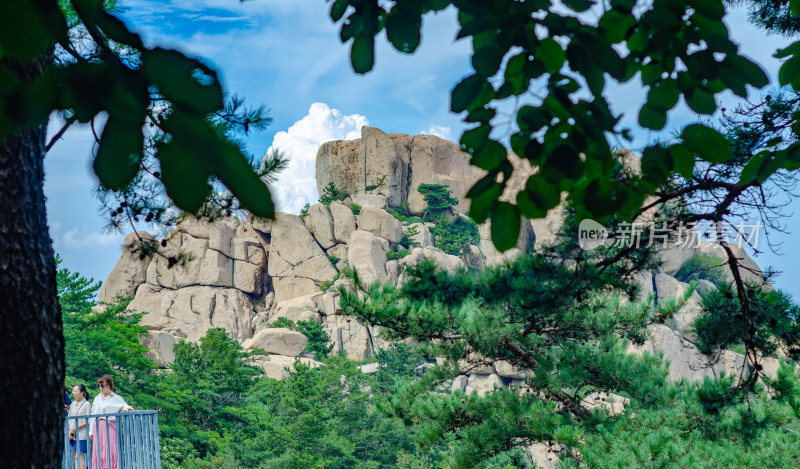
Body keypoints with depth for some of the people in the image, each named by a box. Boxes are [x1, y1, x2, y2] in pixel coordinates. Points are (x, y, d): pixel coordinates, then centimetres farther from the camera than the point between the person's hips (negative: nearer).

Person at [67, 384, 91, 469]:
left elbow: (88, 421, -8)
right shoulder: (73, 404, 14)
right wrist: (69, 431, 2)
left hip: (82, 434, -6)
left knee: (79, 456, -11)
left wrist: (76, 428, -13)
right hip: (72, 435, 6)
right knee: (75, 456, 5)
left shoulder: (86, 404, -4)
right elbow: (69, 419, 17)